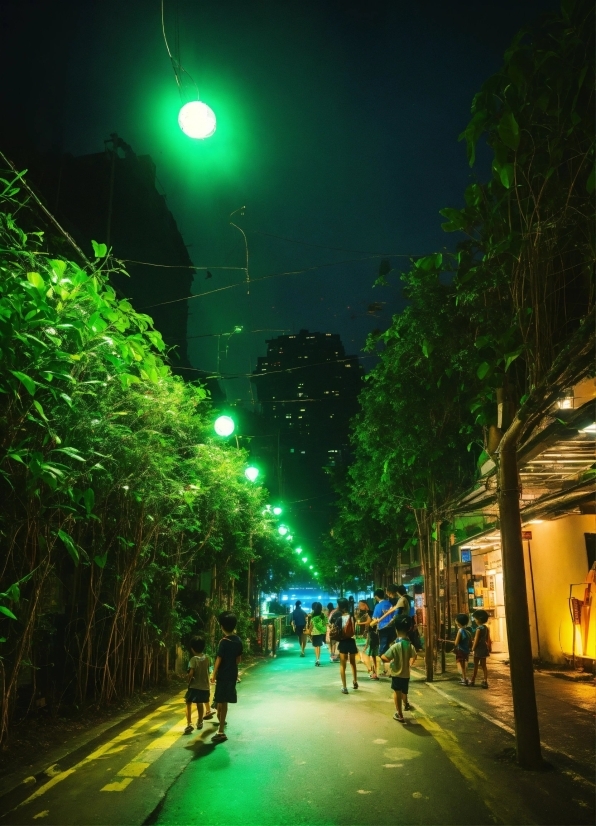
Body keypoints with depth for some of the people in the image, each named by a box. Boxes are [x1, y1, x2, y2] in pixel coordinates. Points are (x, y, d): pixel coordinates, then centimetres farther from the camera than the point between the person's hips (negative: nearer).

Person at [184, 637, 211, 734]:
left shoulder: (194, 659, -16)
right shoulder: (206, 658, 1)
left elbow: (191, 673, -21)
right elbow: (208, 670, 9)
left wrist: (188, 681, -5)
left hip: (194, 686, -6)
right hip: (204, 686, 6)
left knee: (188, 703, 3)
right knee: (200, 703, 23)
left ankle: (189, 724, -11)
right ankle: (200, 722, 36)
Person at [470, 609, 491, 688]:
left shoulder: (479, 628, -17)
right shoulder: (486, 628, 6)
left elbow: (476, 640, -16)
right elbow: (488, 640, 11)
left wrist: (473, 649, -9)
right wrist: (489, 649, 18)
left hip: (479, 649, -7)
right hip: (484, 648, 7)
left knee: (475, 666, 5)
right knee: (484, 665, 10)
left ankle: (472, 681, 16)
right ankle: (485, 681, 5)